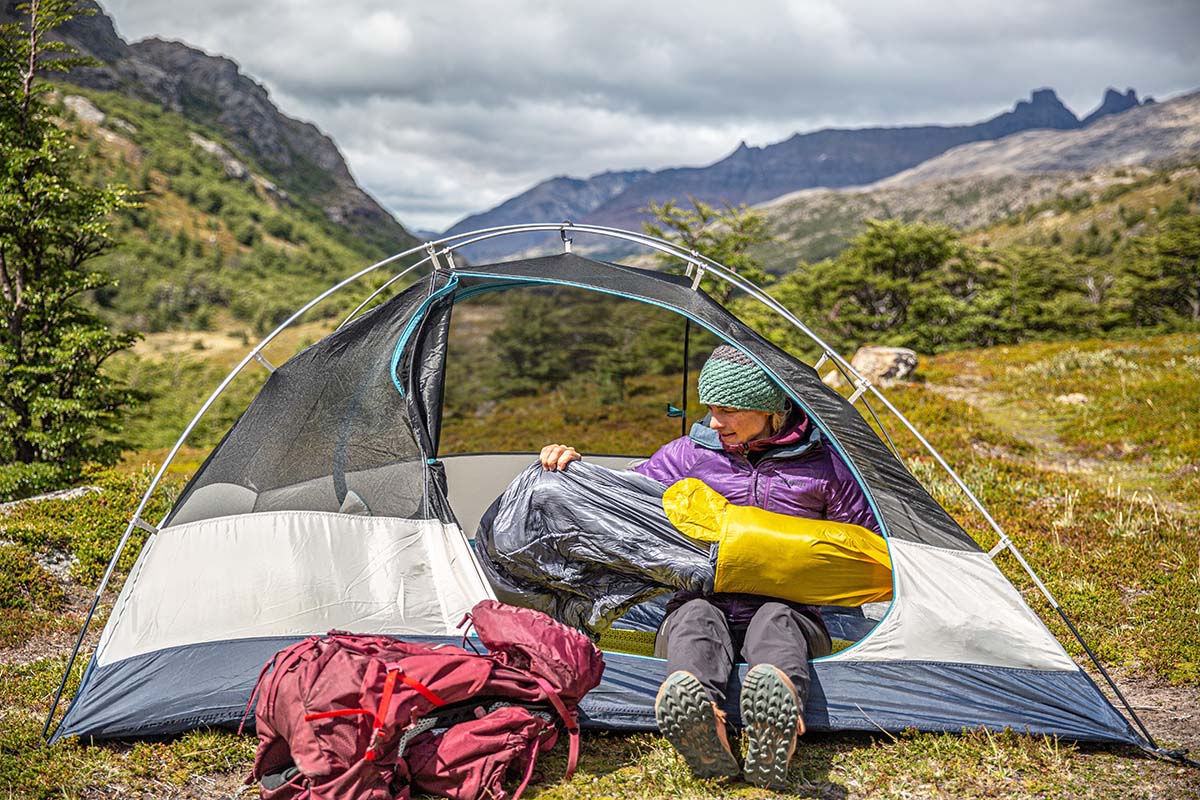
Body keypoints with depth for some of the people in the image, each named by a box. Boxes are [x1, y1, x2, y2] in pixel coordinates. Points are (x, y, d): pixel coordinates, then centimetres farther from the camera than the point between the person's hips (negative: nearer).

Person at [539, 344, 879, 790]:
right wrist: (574, 467, -2)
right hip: (703, 603, 1)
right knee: (696, 616, -35)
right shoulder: (689, 453, 9)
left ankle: (772, 740, -71)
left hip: (788, 613, -1)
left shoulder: (821, 464, 5)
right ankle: (703, 728, -69)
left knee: (775, 620, -37)